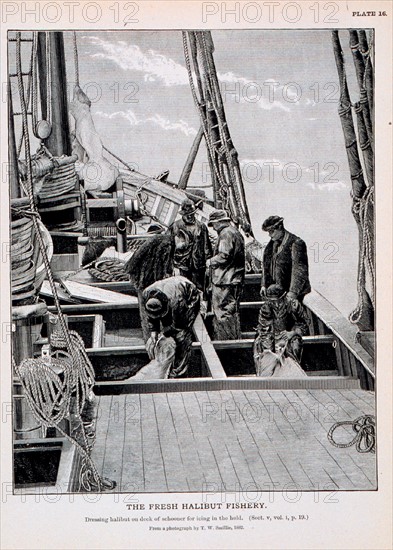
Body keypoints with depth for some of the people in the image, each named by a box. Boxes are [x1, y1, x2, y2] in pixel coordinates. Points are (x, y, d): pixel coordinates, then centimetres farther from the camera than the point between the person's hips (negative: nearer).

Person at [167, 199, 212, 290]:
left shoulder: (201, 227, 11)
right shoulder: (175, 226, 2)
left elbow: (207, 247, 13)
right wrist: (174, 266, -3)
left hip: (198, 266, 2)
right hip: (182, 266, -2)